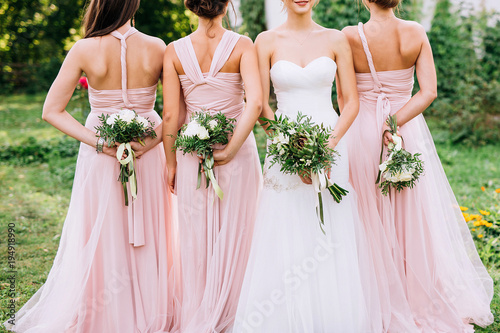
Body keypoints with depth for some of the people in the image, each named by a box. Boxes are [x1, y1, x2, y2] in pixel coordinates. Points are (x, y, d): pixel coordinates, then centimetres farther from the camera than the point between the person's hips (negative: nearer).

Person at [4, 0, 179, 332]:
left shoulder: (85, 50, -11)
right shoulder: (156, 48, -9)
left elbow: (52, 111, -10)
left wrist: (98, 142, -13)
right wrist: (152, 140, -12)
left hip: (101, 156, -1)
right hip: (148, 154, 1)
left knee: (102, 239, 11)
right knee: (149, 237, 15)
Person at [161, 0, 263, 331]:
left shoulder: (174, 51, -4)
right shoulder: (242, 45, -9)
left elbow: (170, 114, -4)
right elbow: (255, 103, -22)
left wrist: (171, 161, 5)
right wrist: (230, 150, -16)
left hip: (192, 151, 2)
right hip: (238, 147, -2)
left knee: (196, 237, 13)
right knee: (233, 235, 10)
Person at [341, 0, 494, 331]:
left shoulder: (351, 36, -12)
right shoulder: (416, 33, -6)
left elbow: (343, 98, -6)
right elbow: (429, 93, -13)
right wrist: (393, 123, -16)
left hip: (363, 132, -2)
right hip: (409, 134, 2)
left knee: (371, 219, 9)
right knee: (415, 215, 12)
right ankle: (423, 301, 22)